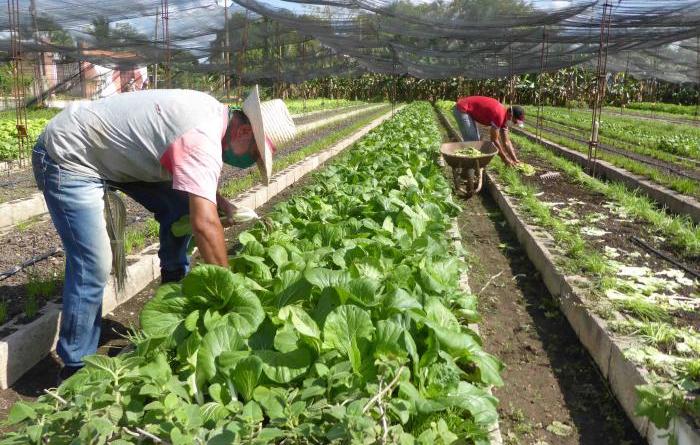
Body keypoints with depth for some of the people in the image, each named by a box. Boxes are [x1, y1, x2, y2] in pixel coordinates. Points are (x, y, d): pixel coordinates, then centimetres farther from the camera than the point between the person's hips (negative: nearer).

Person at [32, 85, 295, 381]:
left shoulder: (213, 113, -2)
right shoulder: (203, 139, -31)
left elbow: (187, 172, 14)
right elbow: (204, 224, -38)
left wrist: (217, 201, -3)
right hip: (66, 158, -9)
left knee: (180, 206, 6)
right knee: (93, 267, -14)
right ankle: (76, 367, 3)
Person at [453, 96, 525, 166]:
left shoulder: (504, 116, 3)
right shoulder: (499, 115, -25)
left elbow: (506, 141, 10)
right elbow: (494, 140, -19)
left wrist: (515, 160, 7)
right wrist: (505, 159, -11)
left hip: (468, 110, 10)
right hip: (462, 109, -10)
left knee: (475, 140, 14)